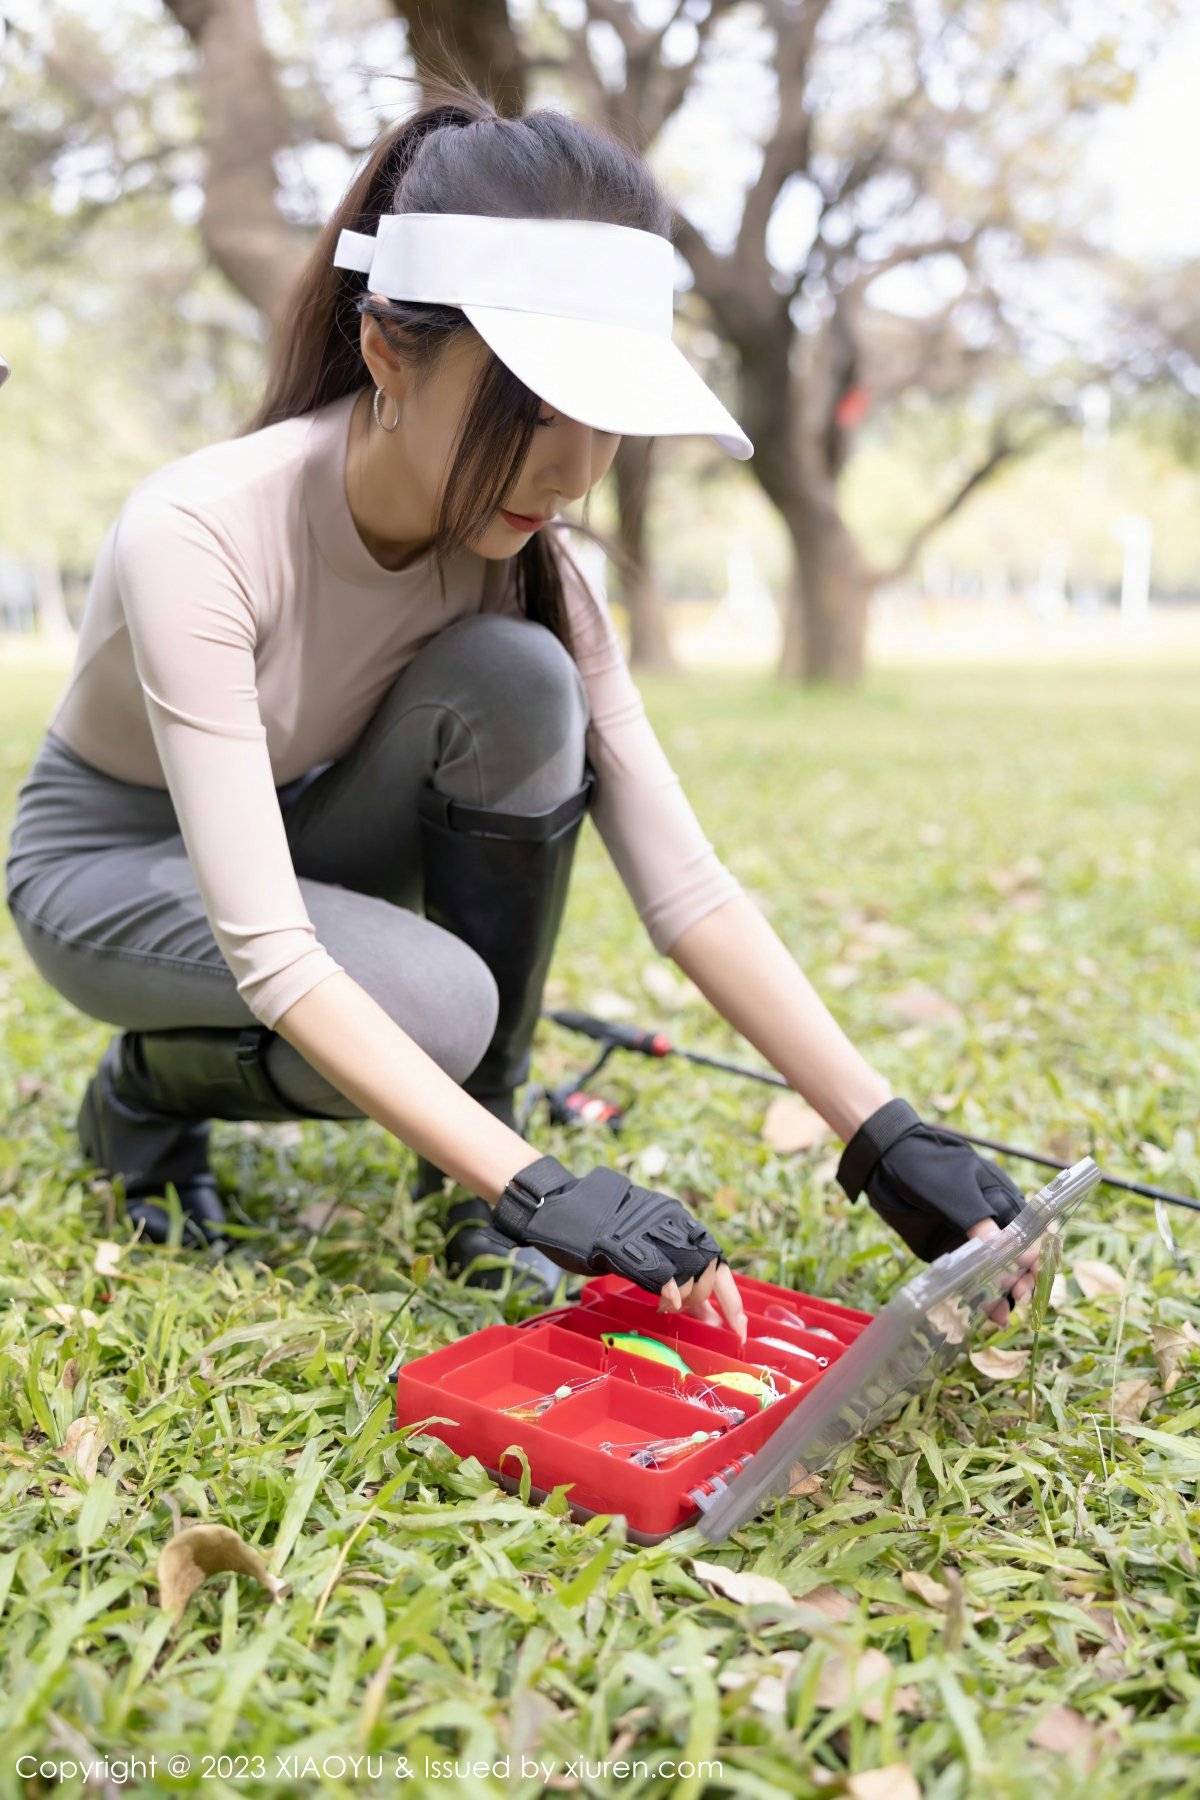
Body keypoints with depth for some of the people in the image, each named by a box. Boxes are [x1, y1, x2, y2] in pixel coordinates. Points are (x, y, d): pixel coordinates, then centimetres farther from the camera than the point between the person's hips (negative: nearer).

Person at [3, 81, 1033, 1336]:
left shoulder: (519, 558, -18)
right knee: (433, 1002, -34)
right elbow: (266, 949, -38)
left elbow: (683, 884, -21)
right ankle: (145, 1091, 0)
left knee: (517, 681, -27)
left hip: (299, 834, 4)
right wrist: (537, 1188, -45)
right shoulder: (199, 535, -34)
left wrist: (885, 1139, -30)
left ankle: (474, 1166, -11)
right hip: (110, 858, -4)